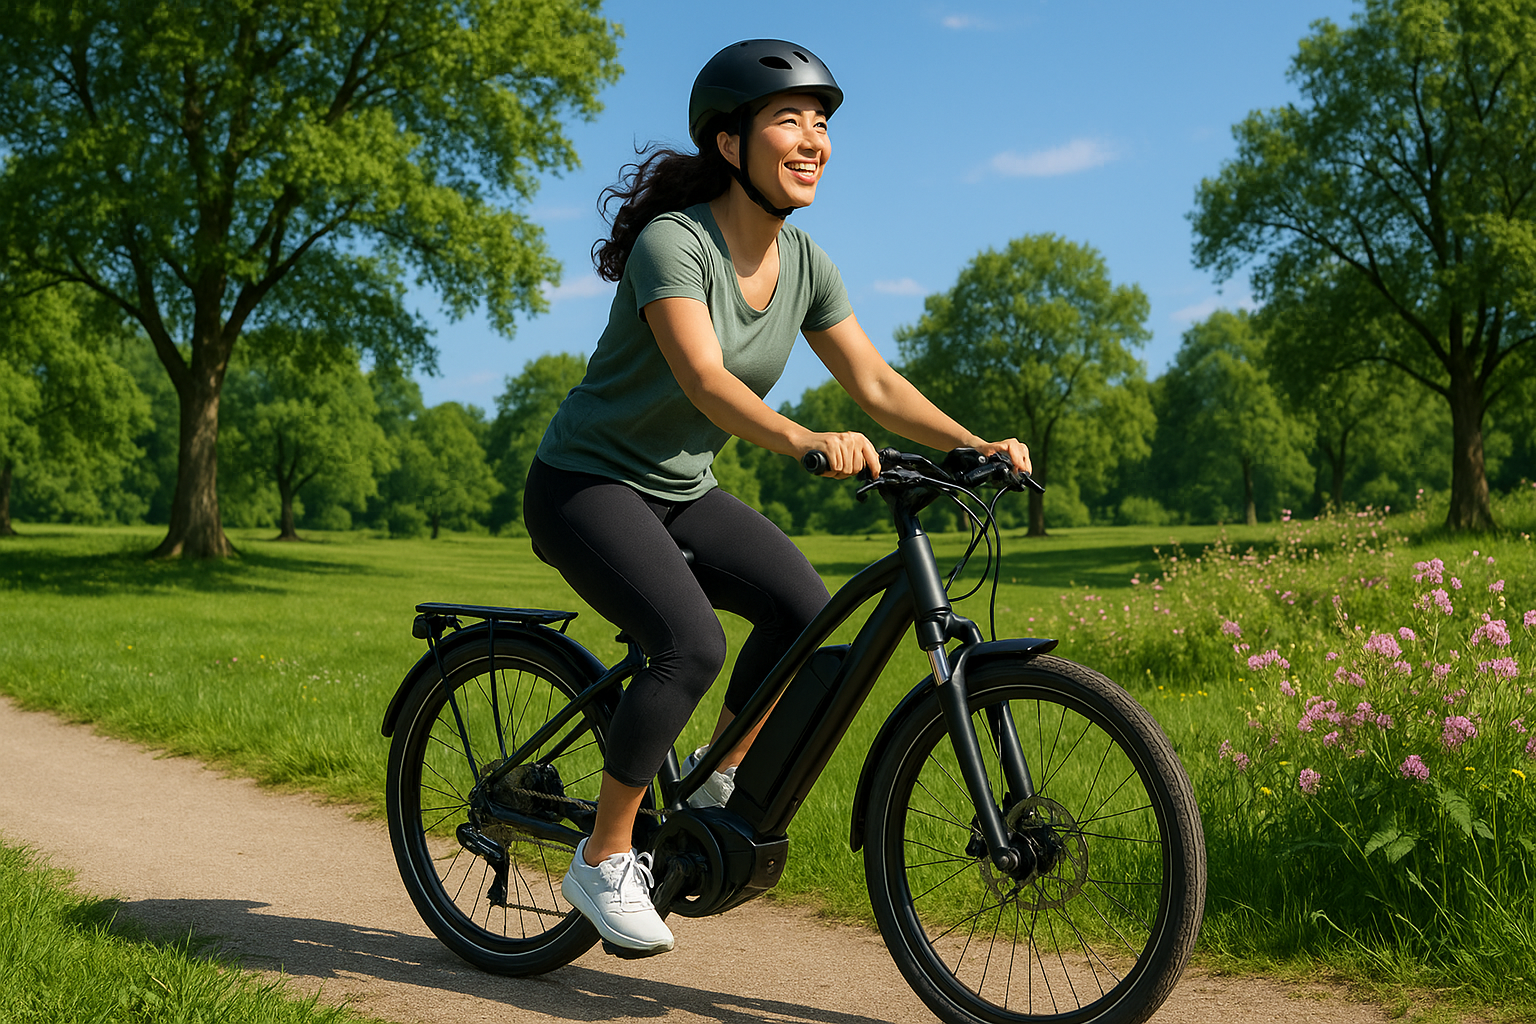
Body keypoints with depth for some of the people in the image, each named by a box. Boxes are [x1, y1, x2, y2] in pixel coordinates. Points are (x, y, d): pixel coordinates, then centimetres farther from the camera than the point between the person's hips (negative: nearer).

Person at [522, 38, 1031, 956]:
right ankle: (604, 861, -8)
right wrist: (805, 440, -54)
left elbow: (875, 383, -2)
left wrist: (976, 445, -16)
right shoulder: (673, 242, -23)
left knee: (805, 608, -13)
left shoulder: (804, 263, -2)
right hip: (588, 482, -7)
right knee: (693, 646, -26)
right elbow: (705, 379, -37)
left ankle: (717, 783, 9)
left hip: (680, 492, 7)